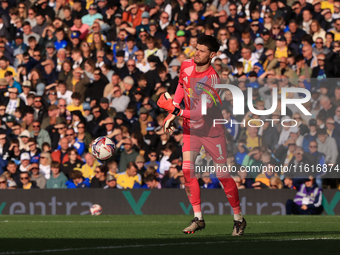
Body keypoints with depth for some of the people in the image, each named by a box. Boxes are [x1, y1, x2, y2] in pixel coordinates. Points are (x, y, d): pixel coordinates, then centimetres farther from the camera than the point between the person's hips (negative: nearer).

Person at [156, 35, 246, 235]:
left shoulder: (212, 79, -28)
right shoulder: (187, 66, -8)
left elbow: (201, 113, -30)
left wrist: (175, 110, -35)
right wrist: (172, 113, 10)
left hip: (211, 128, -5)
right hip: (190, 128, 5)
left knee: (223, 175, 0)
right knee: (187, 169, -10)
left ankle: (239, 218, 17)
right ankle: (198, 218, -1)